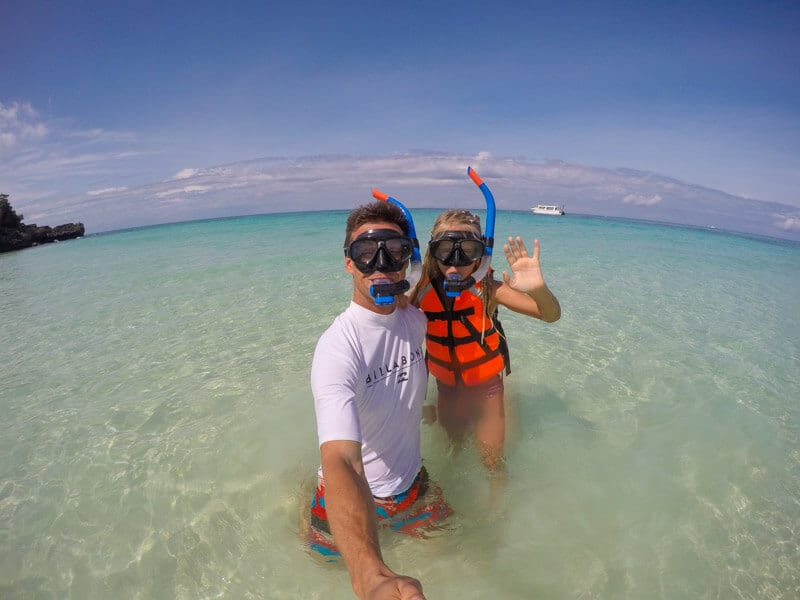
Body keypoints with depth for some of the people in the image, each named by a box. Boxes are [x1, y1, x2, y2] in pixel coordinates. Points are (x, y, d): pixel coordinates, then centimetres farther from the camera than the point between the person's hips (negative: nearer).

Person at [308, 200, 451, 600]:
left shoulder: (415, 319, -12)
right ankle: (305, 489, 41)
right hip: (356, 498, -4)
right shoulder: (338, 348, -33)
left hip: (412, 484, 5)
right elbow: (340, 462, -45)